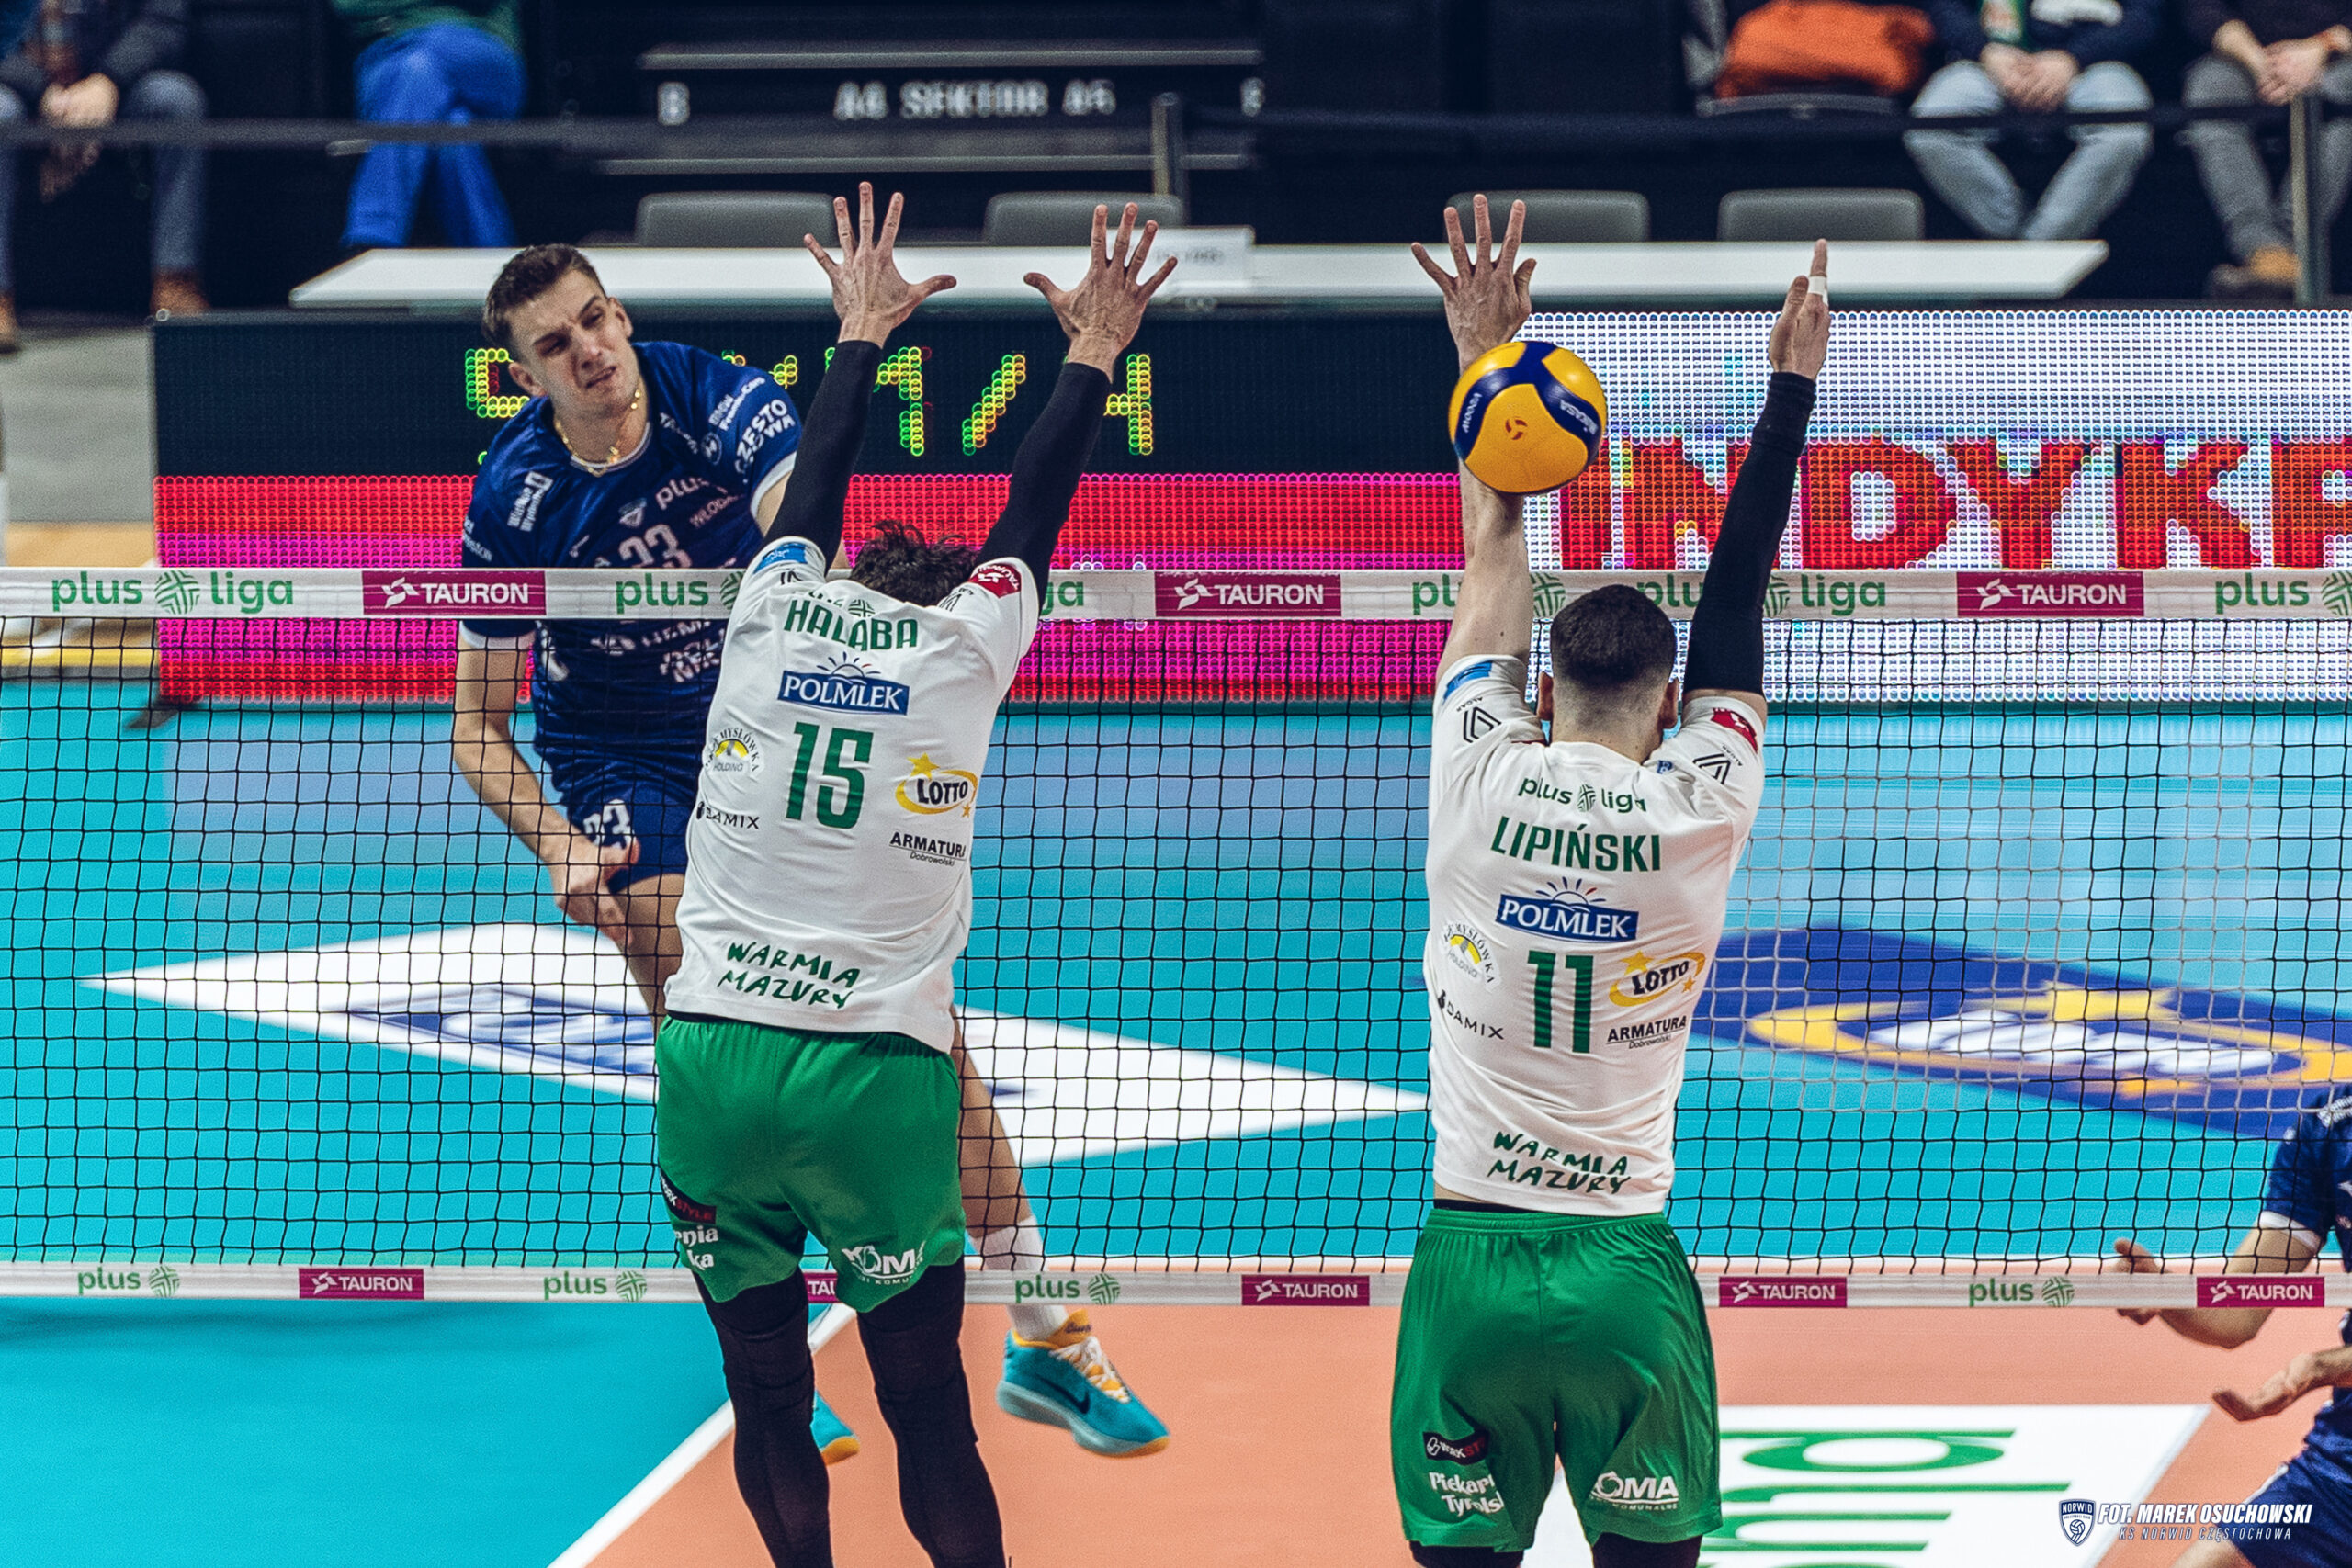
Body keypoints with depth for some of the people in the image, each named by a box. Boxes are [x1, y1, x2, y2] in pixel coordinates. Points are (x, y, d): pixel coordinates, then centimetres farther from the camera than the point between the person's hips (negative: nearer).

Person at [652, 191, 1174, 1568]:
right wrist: (1092, 354, 34)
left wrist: (862, 336, 42)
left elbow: (819, 485, 27)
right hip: (878, 1071, -2)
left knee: (766, 1391, 11)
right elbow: (1035, 513, 20)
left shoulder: (777, 613, 9)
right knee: (927, 1409, 3)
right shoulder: (966, 644, 4)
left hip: (715, 1055, 2)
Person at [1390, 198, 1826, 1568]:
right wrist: (1792, 385, 14)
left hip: (1470, 1252, 1)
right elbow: (1739, 599, 5)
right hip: (1625, 1270, -1)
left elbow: (1493, 568, 10)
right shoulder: (1699, 817, -5)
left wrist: (1484, 355, 19)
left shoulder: (1479, 787, -4)